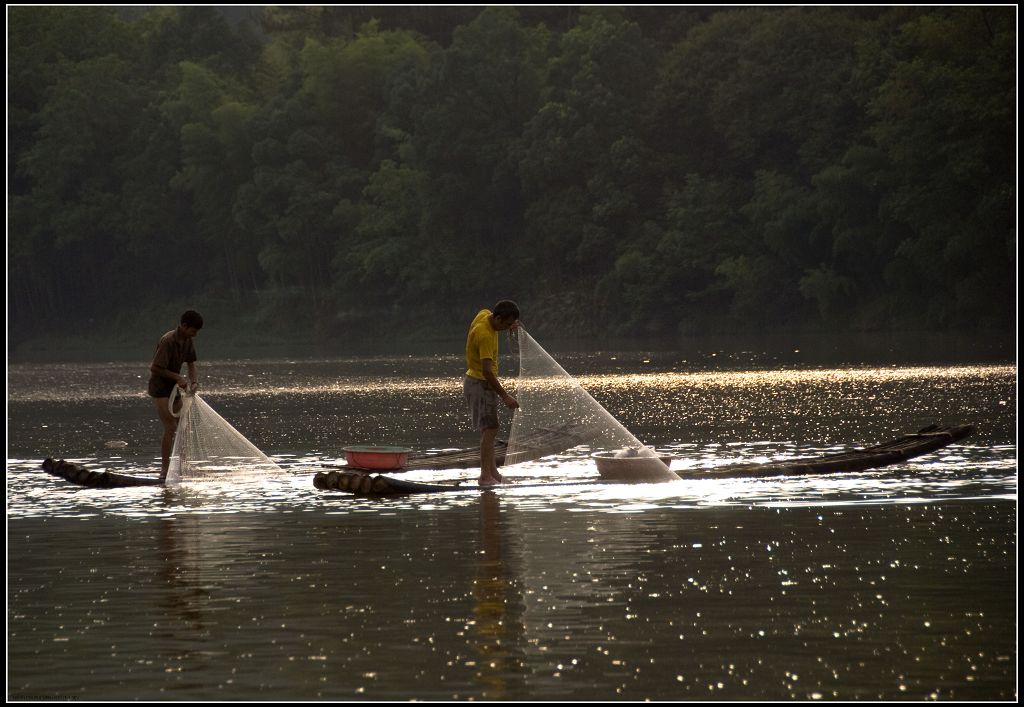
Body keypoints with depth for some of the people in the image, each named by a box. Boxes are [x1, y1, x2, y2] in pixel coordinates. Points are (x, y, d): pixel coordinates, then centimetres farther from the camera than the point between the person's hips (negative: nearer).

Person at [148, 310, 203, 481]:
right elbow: (155, 368, -24)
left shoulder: (188, 341, 0)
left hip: (174, 387, 9)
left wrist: (194, 381, -14)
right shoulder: (167, 341, -25)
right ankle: (164, 471, -10)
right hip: (160, 387, -9)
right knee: (170, 427, -13)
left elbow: (191, 364, 5)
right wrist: (178, 377, -25)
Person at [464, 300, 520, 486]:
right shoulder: (485, 335, -29)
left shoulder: (485, 314, -2)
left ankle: (492, 472, 20)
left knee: (489, 429, 14)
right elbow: (487, 370, -32)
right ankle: (486, 476, -15)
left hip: (482, 382, 10)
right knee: (489, 429, -12)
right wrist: (505, 396, -29)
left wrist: (509, 326, 16)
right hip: (480, 384, -10)